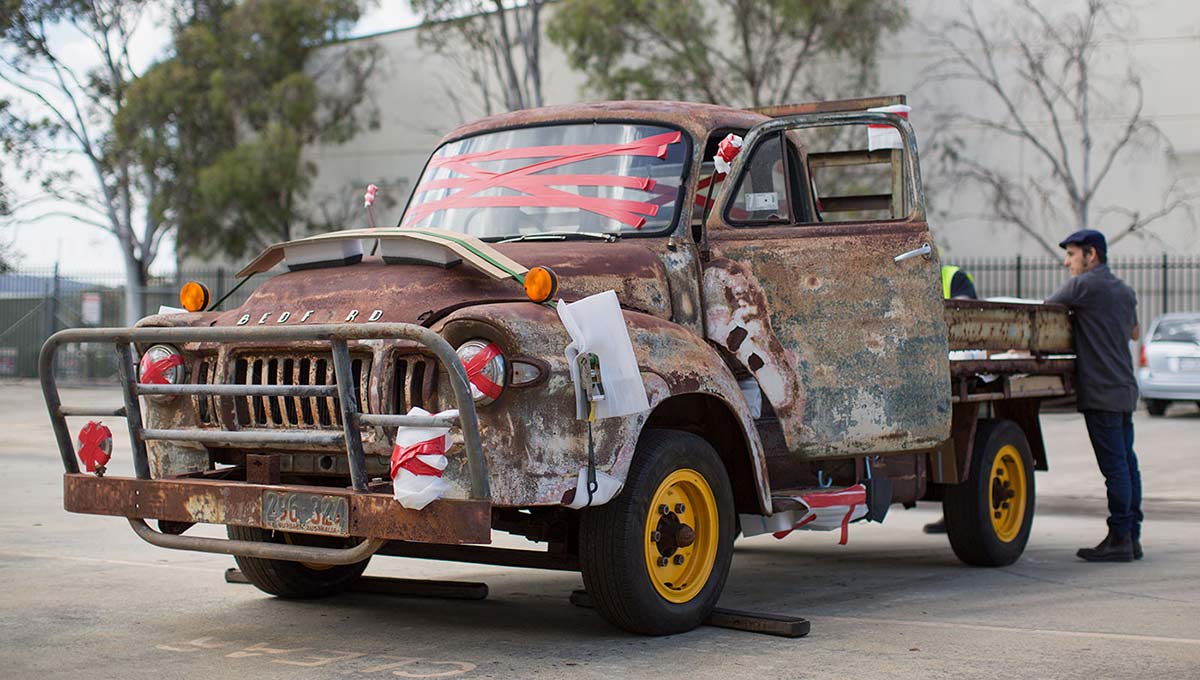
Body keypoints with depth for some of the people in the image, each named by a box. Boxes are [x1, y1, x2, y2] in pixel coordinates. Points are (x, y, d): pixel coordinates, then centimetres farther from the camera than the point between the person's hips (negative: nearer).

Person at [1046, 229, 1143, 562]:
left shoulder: (1084, 285, -10)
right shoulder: (1124, 291, 16)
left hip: (1102, 391, -9)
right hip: (1125, 388, 9)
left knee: (1115, 465, -8)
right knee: (1127, 462, 9)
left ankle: (1119, 538, -6)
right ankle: (1132, 536, 13)